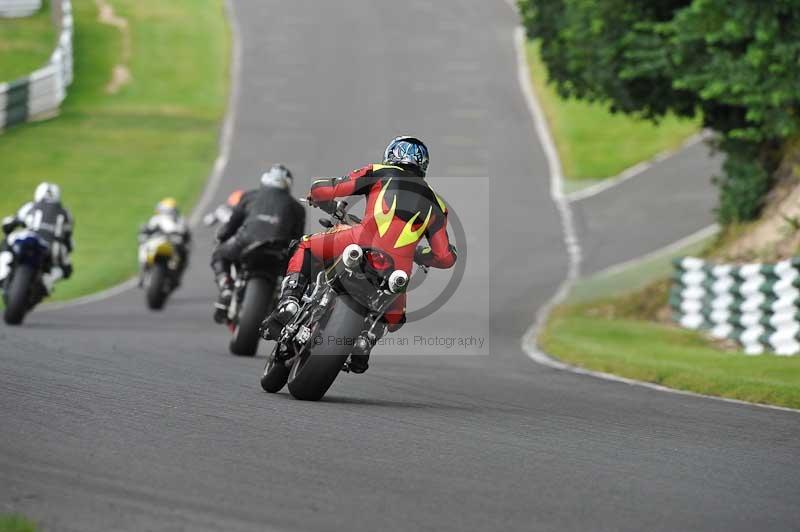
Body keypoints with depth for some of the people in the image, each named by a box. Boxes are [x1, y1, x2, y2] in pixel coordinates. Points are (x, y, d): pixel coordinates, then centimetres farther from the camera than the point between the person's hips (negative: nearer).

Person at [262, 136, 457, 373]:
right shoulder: (435, 204, 28)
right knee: (393, 317, 35)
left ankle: (288, 303, 2)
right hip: (399, 267, 3)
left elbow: (322, 189, 13)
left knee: (306, 248, 23)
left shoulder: (380, 174, 20)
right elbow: (445, 257, 23)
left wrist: (319, 199, 38)